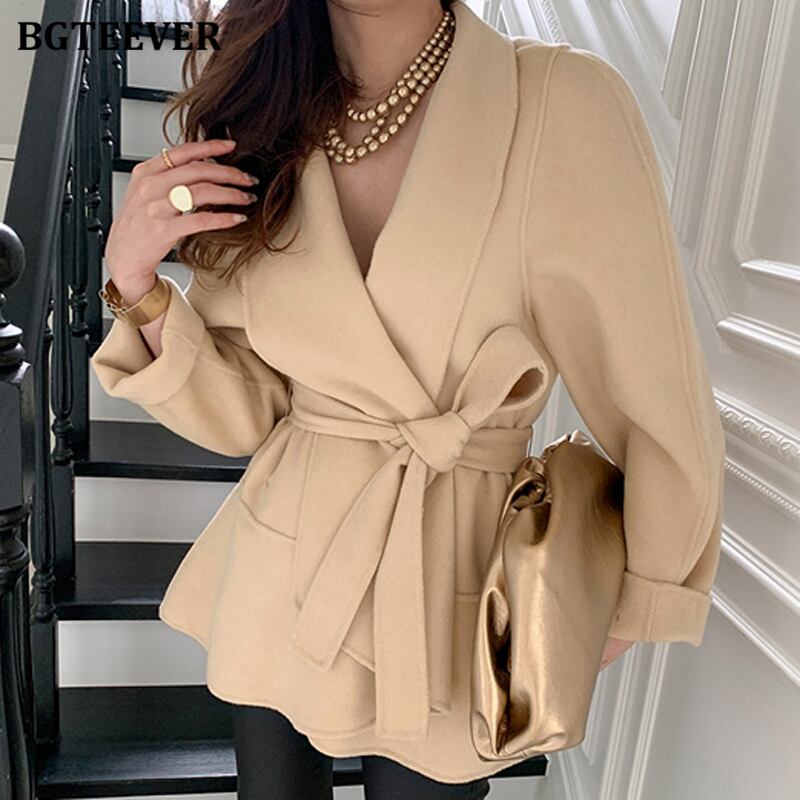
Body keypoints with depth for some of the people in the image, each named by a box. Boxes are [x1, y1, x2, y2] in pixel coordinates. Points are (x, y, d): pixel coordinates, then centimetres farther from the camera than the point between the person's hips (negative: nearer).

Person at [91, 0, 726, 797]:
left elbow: (666, 408, -10)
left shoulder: (563, 103, -16)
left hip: (452, 596, -3)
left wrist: (639, 605, 0)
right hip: (279, 579, 4)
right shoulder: (261, 129, -3)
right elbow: (242, 414, 0)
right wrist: (136, 282, -16)